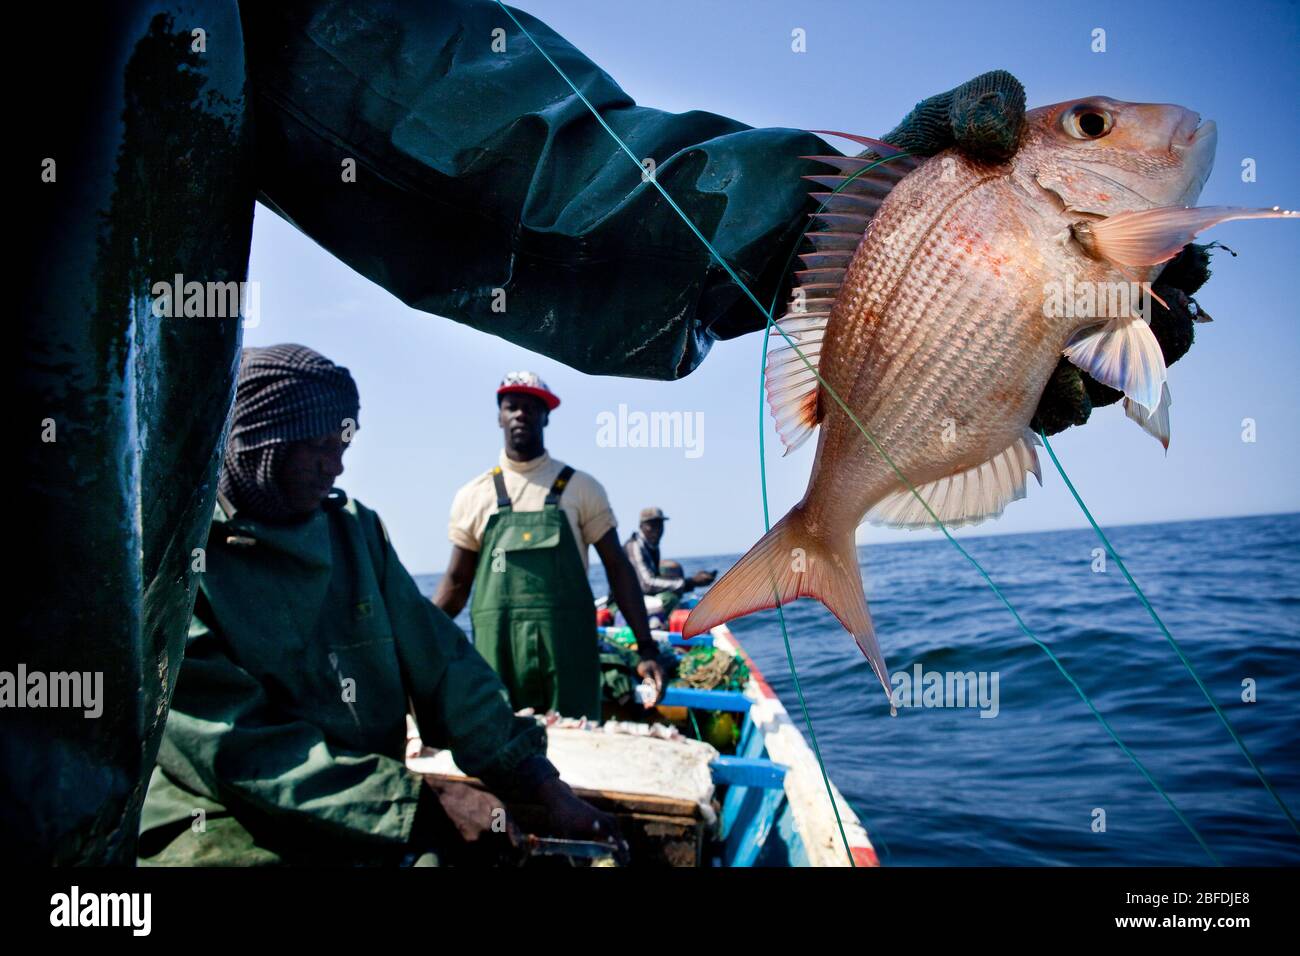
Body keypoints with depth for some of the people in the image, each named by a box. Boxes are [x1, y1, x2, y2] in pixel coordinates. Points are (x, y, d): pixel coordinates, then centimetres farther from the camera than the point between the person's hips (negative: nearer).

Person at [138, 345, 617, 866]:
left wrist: (542, 786, -6)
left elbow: (441, 665, 4)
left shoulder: (355, 530, 6)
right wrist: (426, 802, -21)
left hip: (376, 820, 5)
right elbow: (238, 745, -17)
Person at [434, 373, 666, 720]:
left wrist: (646, 648, -2)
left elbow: (618, 568, 5)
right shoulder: (473, 496, 9)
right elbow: (456, 583, 12)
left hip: (568, 650, -1)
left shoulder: (580, 488, 5)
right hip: (496, 652, 1)